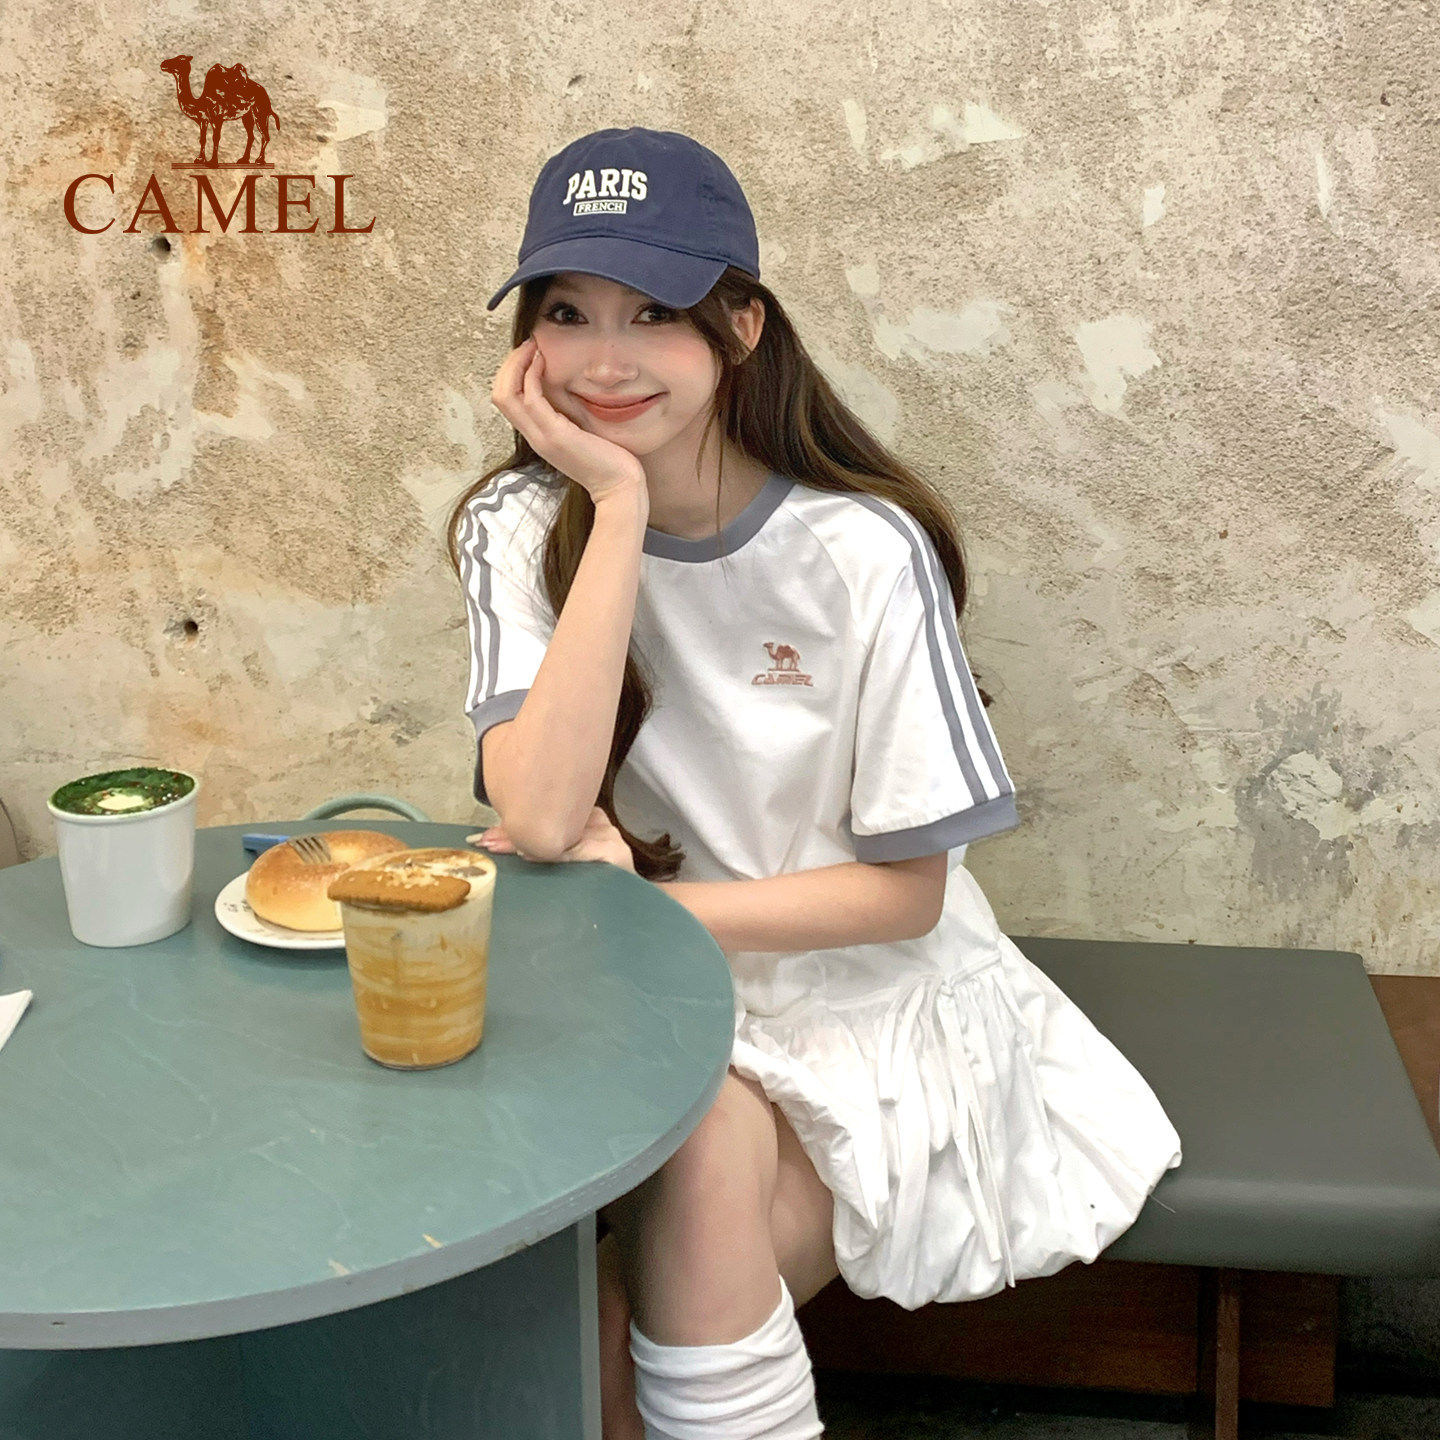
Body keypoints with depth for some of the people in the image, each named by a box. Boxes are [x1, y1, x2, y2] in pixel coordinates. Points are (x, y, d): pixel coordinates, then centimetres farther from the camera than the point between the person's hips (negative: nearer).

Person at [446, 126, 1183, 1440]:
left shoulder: (860, 552, -14)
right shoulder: (523, 529, -7)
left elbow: (908, 890, -9)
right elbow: (541, 817, -23)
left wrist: (634, 903, -16)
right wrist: (622, 507, -25)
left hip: (867, 999, -1)